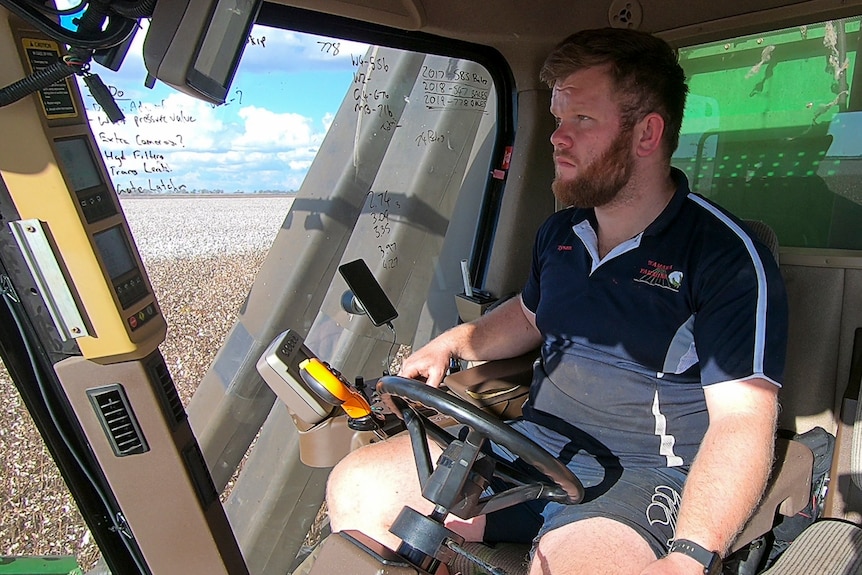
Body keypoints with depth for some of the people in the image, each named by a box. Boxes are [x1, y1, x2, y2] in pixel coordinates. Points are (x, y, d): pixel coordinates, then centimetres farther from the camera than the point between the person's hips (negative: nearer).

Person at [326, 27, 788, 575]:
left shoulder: (728, 257, -14)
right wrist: (457, 341, 10)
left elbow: (742, 421, -19)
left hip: (641, 475, -5)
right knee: (355, 488, -2)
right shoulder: (559, 232, 8)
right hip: (534, 441, 6)